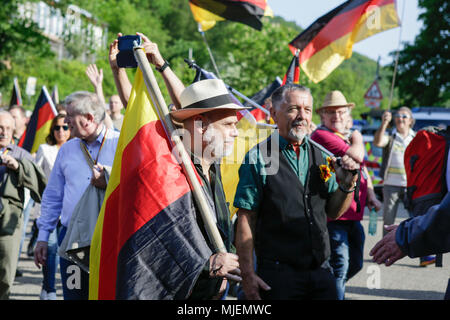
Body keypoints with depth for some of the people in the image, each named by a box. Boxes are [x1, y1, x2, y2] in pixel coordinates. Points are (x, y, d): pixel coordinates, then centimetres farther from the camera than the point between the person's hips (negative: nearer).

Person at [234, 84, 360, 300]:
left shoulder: (320, 156, 10)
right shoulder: (258, 158, -5)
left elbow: (332, 213, 14)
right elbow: (245, 221, -8)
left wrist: (346, 185, -5)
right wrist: (247, 274, -12)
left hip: (320, 271, 5)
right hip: (277, 273, -5)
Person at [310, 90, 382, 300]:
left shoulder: (349, 137, 18)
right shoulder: (322, 135, -12)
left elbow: (362, 167, 28)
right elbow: (357, 155, -21)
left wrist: (370, 195, 13)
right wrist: (356, 135, -1)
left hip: (353, 214, 9)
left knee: (355, 264, 18)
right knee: (340, 265, -9)